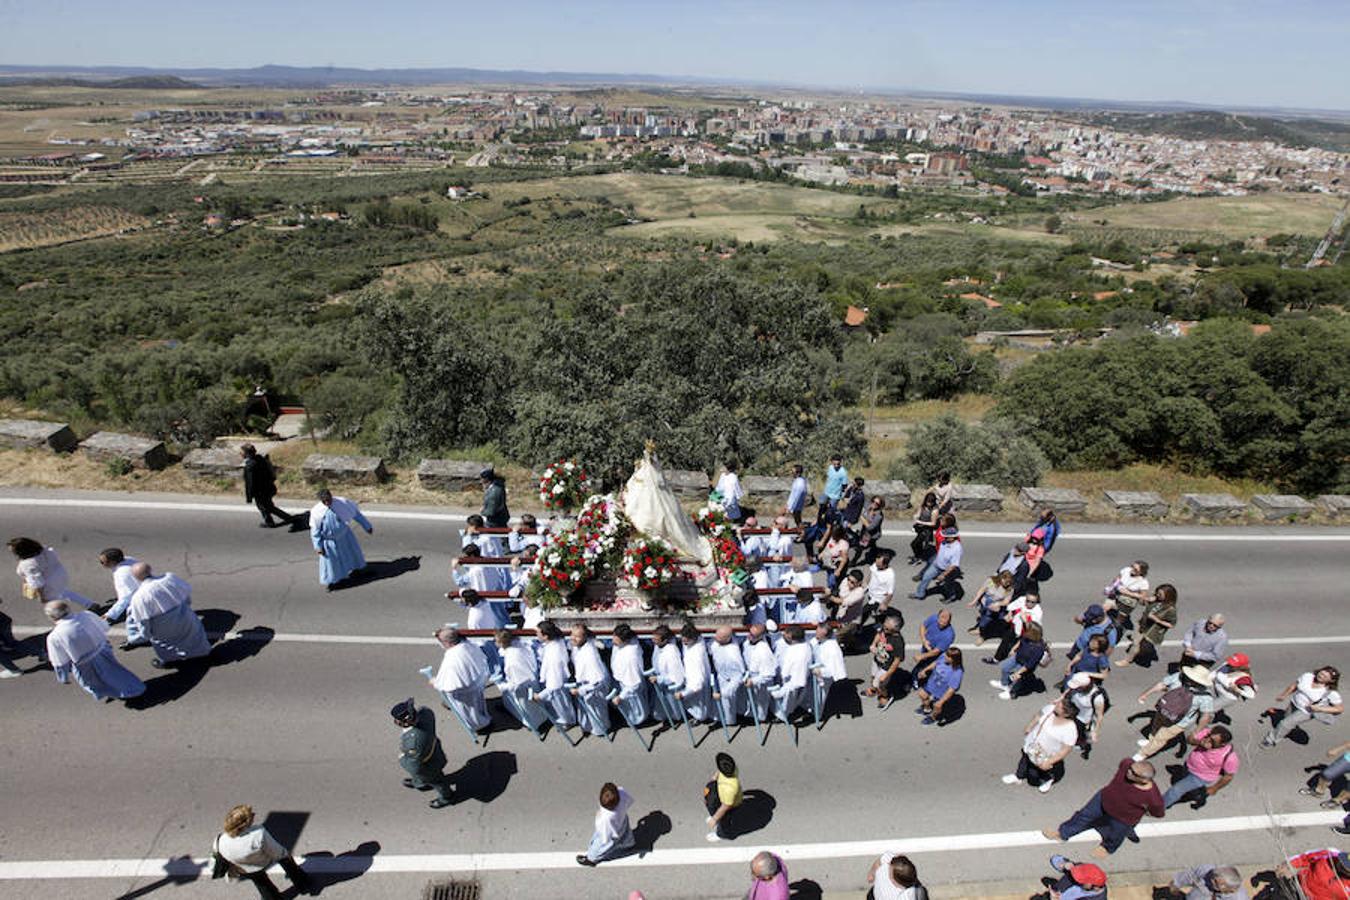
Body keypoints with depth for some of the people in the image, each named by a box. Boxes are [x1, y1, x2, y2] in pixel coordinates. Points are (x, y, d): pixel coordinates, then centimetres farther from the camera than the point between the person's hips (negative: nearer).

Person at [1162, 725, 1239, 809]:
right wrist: (1199, 742, -32)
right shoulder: (1206, 732, -24)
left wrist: (1214, 789, -5)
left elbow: (1228, 776, -14)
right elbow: (1189, 739, -10)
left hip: (1200, 777, -6)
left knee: (1176, 790, -10)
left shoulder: (1230, 756, -31)